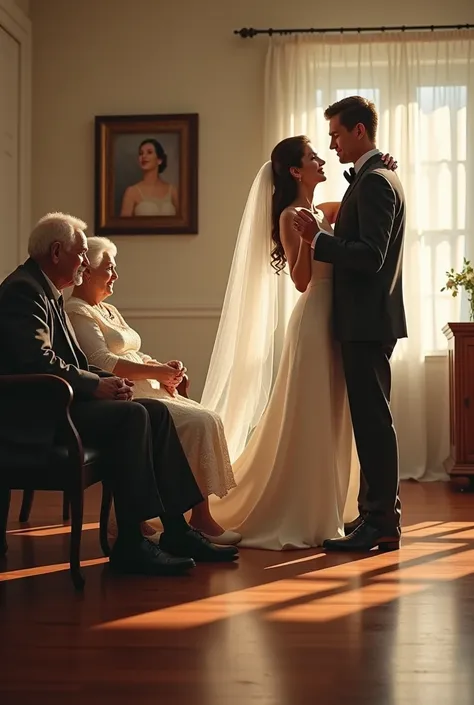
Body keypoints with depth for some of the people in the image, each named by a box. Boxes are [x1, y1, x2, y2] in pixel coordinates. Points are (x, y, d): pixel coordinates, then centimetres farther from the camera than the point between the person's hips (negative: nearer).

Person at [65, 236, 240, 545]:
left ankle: (201, 514, -14)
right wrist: (157, 372, -18)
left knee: (208, 421, -8)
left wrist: (164, 368, 1)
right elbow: (102, 362, -18)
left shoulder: (108, 310, 25)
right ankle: (199, 518, -16)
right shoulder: (77, 312, -7)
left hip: (145, 391, 10)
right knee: (198, 423, -21)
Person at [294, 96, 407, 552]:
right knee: (371, 419, 14)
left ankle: (381, 523, -2)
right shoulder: (378, 177, 18)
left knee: (372, 420, -7)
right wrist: (324, 238, 10)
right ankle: (378, 514, 21)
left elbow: (370, 257, -23)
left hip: (368, 321, -11)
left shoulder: (374, 182, -15)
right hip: (369, 319, 11)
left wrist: (318, 238, -21)